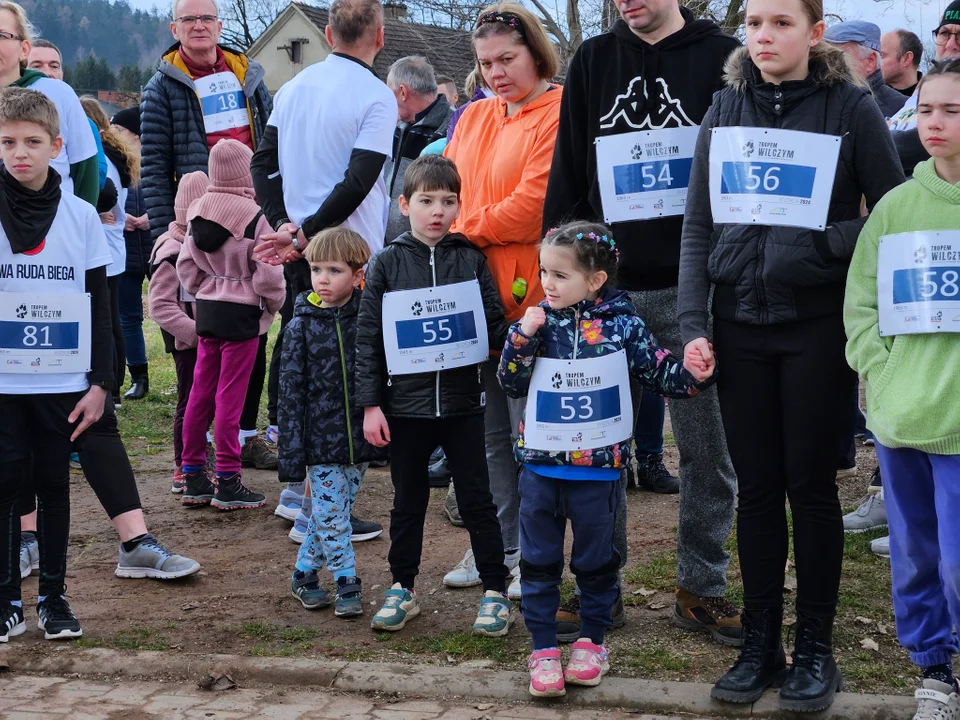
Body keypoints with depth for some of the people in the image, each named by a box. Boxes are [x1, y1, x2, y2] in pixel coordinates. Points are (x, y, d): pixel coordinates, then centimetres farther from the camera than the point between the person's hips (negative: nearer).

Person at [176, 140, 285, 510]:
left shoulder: (198, 212, 3)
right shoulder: (255, 216, -16)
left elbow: (186, 267, 8)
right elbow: (267, 274, -14)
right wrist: (274, 304, 3)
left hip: (207, 309, 6)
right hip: (242, 314, -6)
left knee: (200, 393, 11)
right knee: (230, 397, -2)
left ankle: (193, 478, 18)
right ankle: (227, 483, 3)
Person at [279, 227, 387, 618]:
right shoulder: (302, 326, -4)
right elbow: (291, 391, -4)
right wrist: (291, 455, -7)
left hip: (360, 438, 2)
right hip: (321, 442, -2)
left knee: (330, 514, 12)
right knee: (331, 515, -1)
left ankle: (304, 574, 29)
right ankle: (347, 584, 12)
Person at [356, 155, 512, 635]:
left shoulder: (470, 259, 2)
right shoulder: (388, 263, 0)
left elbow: (494, 326, 5)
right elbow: (368, 337, 0)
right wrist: (371, 405, -4)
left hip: (463, 402, 0)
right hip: (406, 405, 0)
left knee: (476, 498, 5)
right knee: (408, 500, 13)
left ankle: (495, 591, 14)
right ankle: (402, 590, 26)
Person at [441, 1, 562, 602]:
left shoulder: (558, 114, -8)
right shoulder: (474, 119, 16)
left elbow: (533, 205, -15)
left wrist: (464, 233, -6)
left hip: (528, 293, -7)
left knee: (529, 429, 0)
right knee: (490, 428, 13)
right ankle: (497, 546, 24)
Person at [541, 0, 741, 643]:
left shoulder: (722, 57, 4)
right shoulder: (594, 61, 11)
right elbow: (568, 170, 11)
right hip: (605, 284, 2)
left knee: (708, 448, 4)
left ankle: (702, 589, 17)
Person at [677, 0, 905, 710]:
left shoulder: (852, 107, -3)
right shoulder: (725, 109, 7)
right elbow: (698, 225, 6)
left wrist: (833, 241, -16)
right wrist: (693, 324, -2)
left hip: (819, 324, -3)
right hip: (741, 324, 3)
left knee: (810, 485, 4)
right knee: (756, 487, 8)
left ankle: (815, 649, 17)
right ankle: (760, 645, 19)